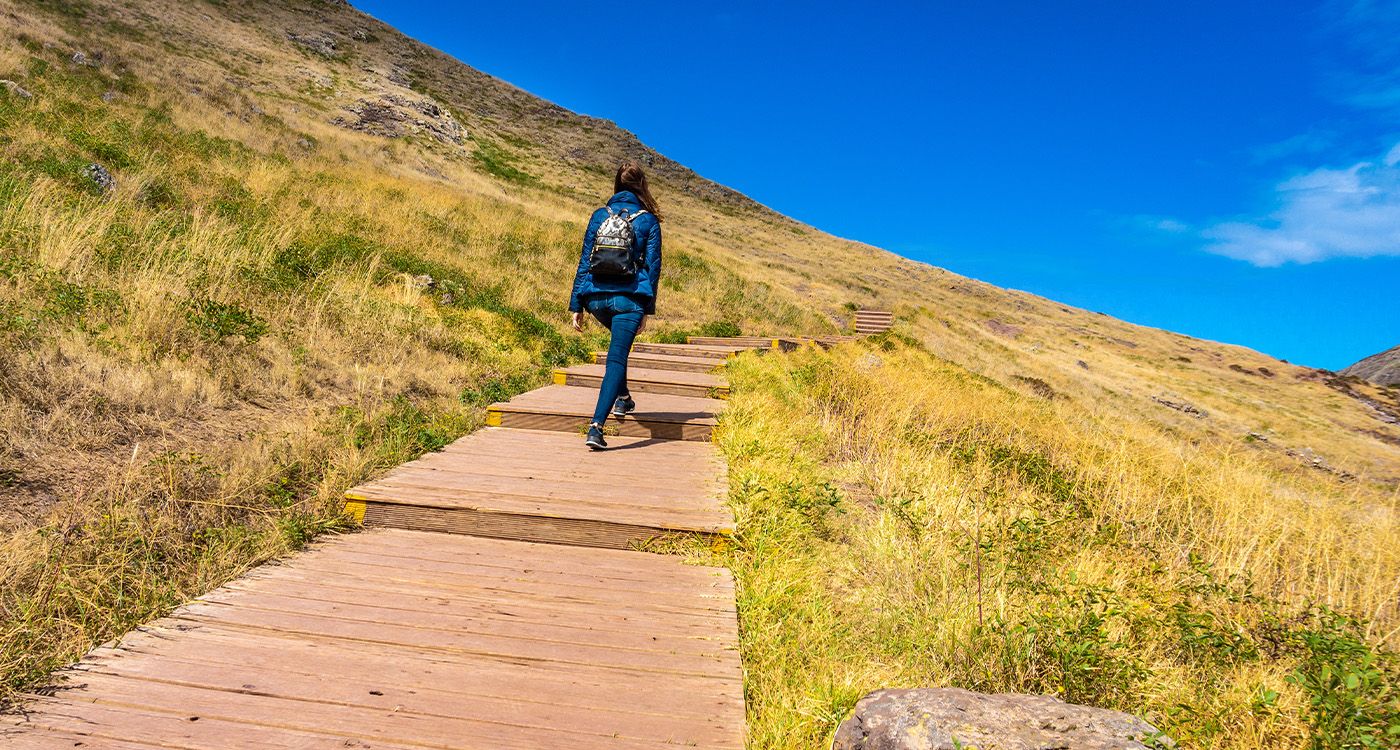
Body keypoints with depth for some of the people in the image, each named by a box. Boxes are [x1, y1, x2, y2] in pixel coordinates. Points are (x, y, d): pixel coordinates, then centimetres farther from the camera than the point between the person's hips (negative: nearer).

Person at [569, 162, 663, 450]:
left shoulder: (599, 216, 7)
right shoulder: (648, 221, 2)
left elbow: (585, 261, 7)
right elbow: (652, 267, 0)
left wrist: (576, 305, 9)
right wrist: (647, 310, 5)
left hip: (597, 298, 4)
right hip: (629, 300, -3)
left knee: (619, 344, 32)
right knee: (616, 359, -5)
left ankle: (622, 398, 40)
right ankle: (596, 426, -18)